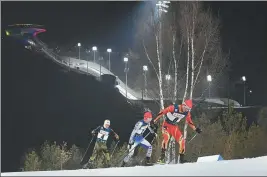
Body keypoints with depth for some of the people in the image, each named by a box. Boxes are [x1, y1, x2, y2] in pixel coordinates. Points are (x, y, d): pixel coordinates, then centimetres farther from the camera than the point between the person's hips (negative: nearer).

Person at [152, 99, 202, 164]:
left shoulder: (187, 113, -8)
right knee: (166, 137, -31)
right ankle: (162, 155, -32)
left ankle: (181, 158, 6)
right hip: (166, 125, -5)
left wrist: (195, 129, 2)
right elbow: (162, 112, -19)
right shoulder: (173, 108, -25)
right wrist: (155, 120, -17)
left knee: (181, 140, -7)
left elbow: (189, 122, 9)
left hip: (174, 127, 5)